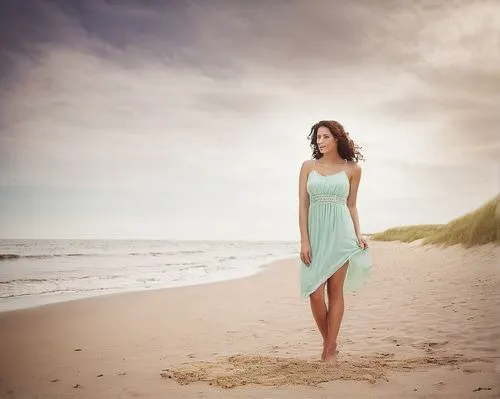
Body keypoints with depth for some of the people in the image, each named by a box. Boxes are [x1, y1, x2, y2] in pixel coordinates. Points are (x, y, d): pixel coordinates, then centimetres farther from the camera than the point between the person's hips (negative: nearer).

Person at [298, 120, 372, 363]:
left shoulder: (352, 169, 6)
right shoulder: (308, 167, 6)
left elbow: (351, 205, 11)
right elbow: (303, 205, 2)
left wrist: (358, 233, -2)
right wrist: (304, 240, -5)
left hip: (340, 234, -1)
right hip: (315, 234, 1)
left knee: (335, 291, 1)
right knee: (315, 293, -4)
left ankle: (330, 349, 11)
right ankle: (328, 343, 18)